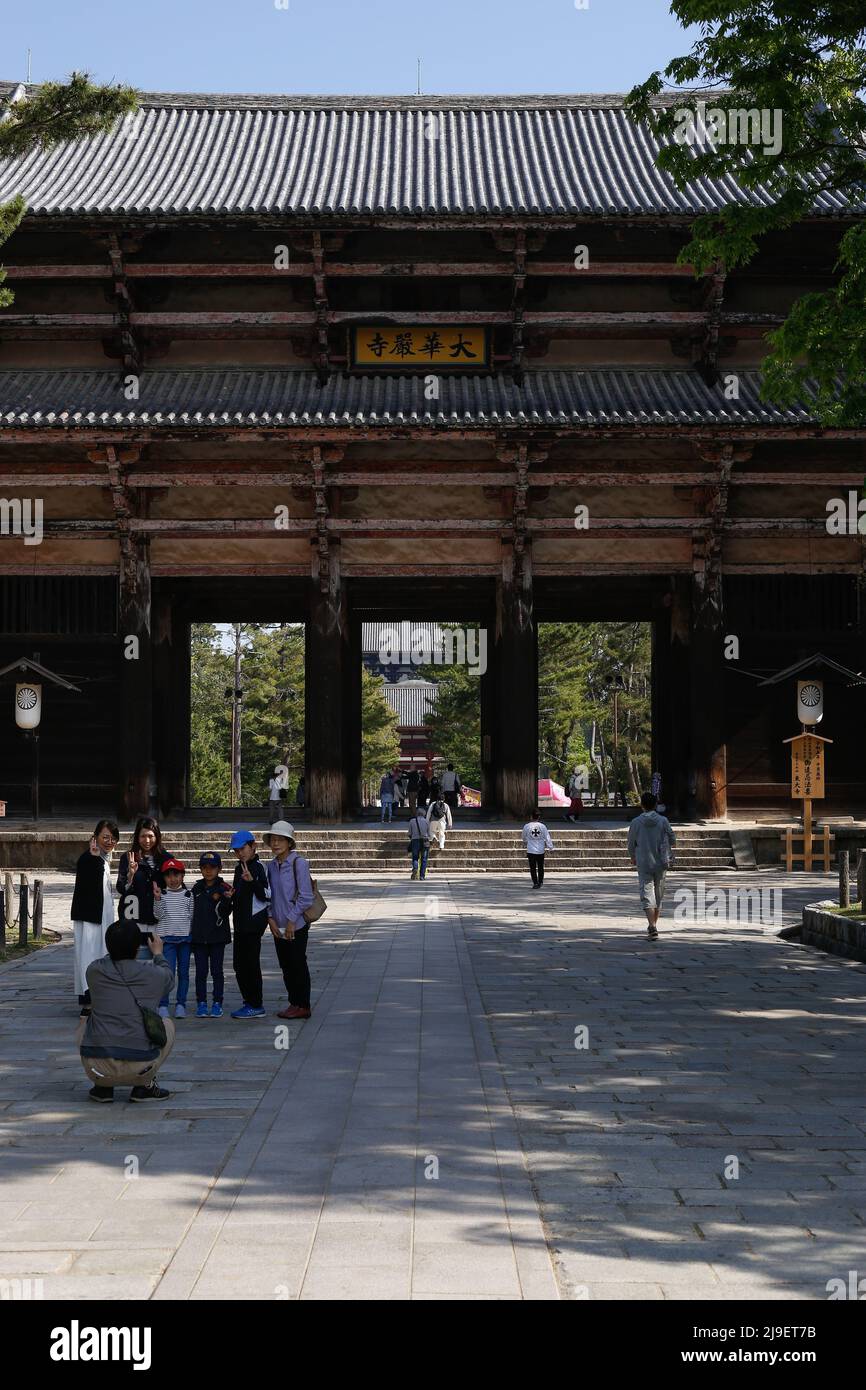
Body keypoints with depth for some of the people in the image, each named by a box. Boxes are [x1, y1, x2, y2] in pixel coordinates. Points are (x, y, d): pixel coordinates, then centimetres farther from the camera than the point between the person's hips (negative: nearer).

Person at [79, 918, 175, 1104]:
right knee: (167, 1025, 27)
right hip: (139, 1069, -1)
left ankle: (102, 1087, 19)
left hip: (97, 1068, 1)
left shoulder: (93, 971, 1)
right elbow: (168, 978, 26)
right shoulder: (154, 974, -1)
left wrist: (115, 948, 42)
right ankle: (145, 1085, 13)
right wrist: (158, 954, 43)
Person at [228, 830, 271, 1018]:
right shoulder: (239, 868, 16)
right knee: (239, 964, 12)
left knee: (250, 963, -6)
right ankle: (249, 1002, 20)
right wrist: (230, 894, 6)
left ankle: (256, 1006, -1)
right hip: (241, 923, 9)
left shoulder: (259, 867, -11)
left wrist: (252, 881, -28)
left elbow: (267, 895, -18)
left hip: (254, 922, -9)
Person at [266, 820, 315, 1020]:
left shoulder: (298, 863, -13)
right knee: (286, 966, 11)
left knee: (298, 965, -2)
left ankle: (303, 1006, 6)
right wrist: (270, 918, 1)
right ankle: (294, 1003, 20)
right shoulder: (271, 866, 8)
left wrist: (291, 920, -14)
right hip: (278, 925, 7)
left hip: (296, 925, -7)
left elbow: (306, 896, -15)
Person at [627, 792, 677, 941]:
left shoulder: (636, 822, -6)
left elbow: (631, 844, 2)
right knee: (658, 894, 17)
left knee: (647, 895, -5)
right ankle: (654, 925, 29)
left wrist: (632, 857, 23)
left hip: (643, 864, -2)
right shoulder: (663, 821, -4)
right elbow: (673, 840, 2)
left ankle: (652, 927, -22)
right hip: (661, 863, 2)